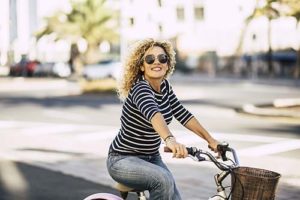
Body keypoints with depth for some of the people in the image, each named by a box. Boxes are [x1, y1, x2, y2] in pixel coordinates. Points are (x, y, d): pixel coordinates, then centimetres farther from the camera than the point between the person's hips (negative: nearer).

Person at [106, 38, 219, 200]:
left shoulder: (164, 87, 1)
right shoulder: (140, 89, -23)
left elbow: (183, 115, 4)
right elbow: (153, 113, -43)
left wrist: (211, 140, -2)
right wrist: (170, 139, -61)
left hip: (151, 158, 7)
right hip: (124, 160, -7)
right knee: (164, 180, -30)